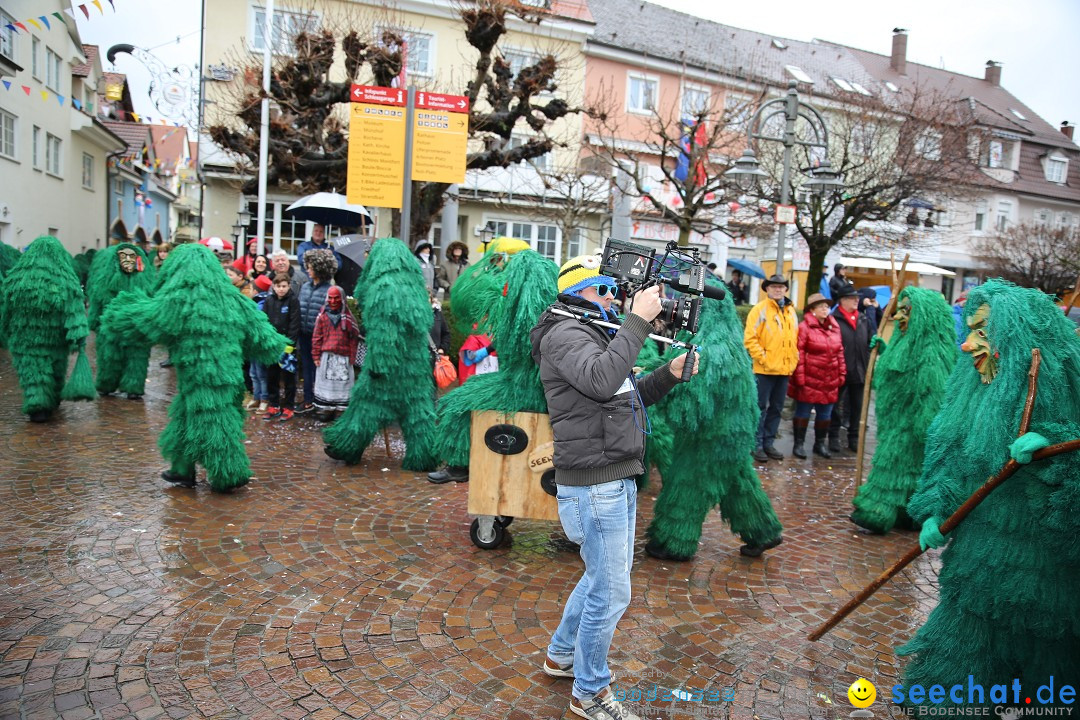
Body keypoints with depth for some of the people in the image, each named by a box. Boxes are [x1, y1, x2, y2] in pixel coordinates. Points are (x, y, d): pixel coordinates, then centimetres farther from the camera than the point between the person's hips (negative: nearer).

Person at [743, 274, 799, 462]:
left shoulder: (791, 311, 13)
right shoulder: (760, 309, -7)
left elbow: (795, 338, 21)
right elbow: (749, 338, -12)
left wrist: (794, 359, 10)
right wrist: (762, 358, -16)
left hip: (785, 369, 6)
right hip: (765, 369, -6)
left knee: (776, 408, 12)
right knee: (761, 407, 0)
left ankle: (768, 442, 22)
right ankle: (757, 445, 8)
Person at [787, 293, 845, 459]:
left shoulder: (835, 327, 11)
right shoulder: (805, 327, -9)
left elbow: (840, 352, 14)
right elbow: (799, 354, -12)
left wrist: (842, 374, 10)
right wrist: (800, 377, -16)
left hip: (830, 382, 6)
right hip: (810, 380, -6)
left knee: (825, 414, 13)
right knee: (803, 412, 3)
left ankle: (820, 444, 26)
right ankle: (798, 444, 13)